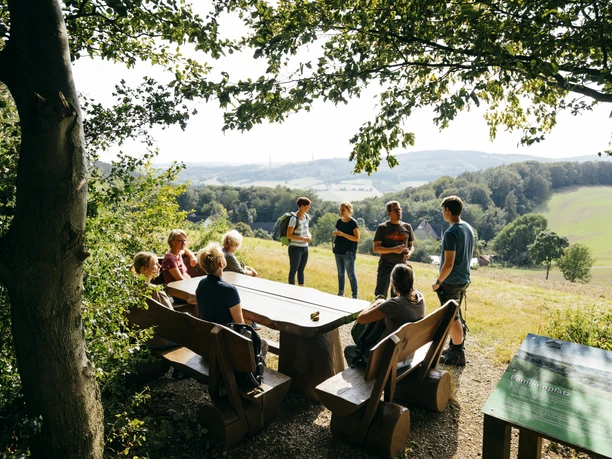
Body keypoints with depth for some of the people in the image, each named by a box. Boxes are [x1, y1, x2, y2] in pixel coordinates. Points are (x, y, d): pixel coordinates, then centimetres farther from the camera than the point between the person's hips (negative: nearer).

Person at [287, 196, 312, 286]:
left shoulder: (306, 216, 4)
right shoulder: (294, 219, -18)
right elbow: (289, 235, -19)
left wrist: (309, 235, -4)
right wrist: (303, 239, -23)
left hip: (305, 248, 7)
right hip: (295, 248, -7)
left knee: (301, 270, 17)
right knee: (293, 271, 6)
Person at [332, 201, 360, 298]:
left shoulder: (353, 223, -10)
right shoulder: (339, 221, 8)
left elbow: (357, 238, -14)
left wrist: (343, 234, -21)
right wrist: (335, 233, -3)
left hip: (348, 252, -6)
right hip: (338, 251, 6)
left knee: (351, 274, -3)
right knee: (340, 273, 14)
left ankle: (355, 295, 4)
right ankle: (341, 292, 25)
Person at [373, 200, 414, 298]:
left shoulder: (407, 227, 8)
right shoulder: (382, 228, -3)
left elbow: (411, 245, 17)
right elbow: (376, 248, -8)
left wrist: (410, 252, -7)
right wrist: (393, 250, -20)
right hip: (386, 266, -3)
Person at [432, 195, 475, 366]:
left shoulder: (451, 233, -23)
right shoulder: (469, 228, 5)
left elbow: (448, 264, -24)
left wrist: (438, 282, -13)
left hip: (451, 282, -9)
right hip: (464, 279, 9)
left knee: (452, 318, 4)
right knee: (455, 315, 21)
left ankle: (458, 355, 14)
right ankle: (455, 346, 33)